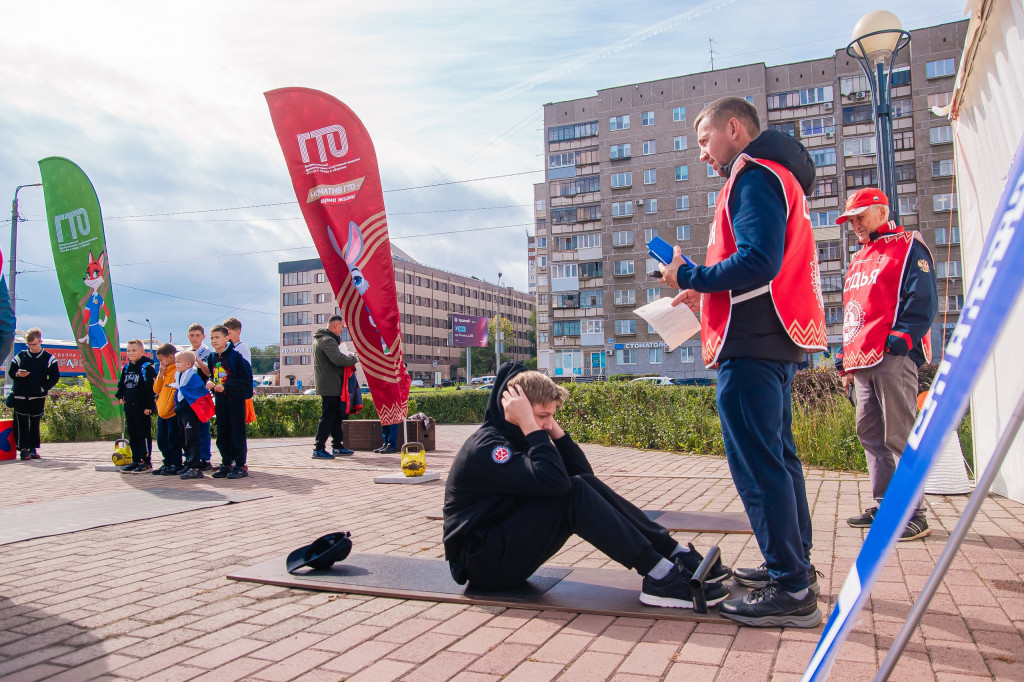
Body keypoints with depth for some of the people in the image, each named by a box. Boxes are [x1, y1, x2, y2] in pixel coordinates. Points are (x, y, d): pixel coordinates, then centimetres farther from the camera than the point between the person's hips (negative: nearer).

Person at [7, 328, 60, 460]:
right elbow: (10, 372, 11)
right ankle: (23, 449, 4)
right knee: (21, 424, -1)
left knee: (35, 423, 7)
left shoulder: (48, 358, 1)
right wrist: (17, 374, -12)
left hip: (38, 397, 0)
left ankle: (33, 448, 15)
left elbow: (55, 377, 2)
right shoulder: (20, 356, 6)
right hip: (20, 396, 1)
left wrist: (43, 388, -10)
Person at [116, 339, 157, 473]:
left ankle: (146, 462, 1)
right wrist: (120, 396, 12)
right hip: (129, 407, 8)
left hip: (142, 408, -8)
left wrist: (149, 406, -17)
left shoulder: (147, 367, -10)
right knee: (132, 435, 12)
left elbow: (152, 387, -14)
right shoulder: (126, 368, 13)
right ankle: (136, 461, 20)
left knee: (144, 434, -3)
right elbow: (121, 384, 28)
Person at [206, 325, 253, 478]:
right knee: (222, 434, 10)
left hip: (236, 399, -7)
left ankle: (240, 465, 2)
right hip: (220, 400, 7)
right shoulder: (212, 357, 10)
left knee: (237, 433, -3)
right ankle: (226, 464, 19)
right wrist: (209, 382, -3)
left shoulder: (235, 356, -11)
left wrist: (226, 386, -20)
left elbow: (245, 378, -14)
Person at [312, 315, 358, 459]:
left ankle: (337, 446, 23)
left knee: (337, 416, 16)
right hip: (330, 386, -11)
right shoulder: (327, 340, -17)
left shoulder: (321, 338, 17)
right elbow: (338, 359, -28)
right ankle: (318, 449, -6)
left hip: (328, 385, 11)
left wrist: (347, 357, 8)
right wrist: (353, 359, -12)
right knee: (328, 416, -8)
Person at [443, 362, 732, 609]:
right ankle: (659, 577, -24)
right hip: (480, 561, -9)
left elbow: (582, 473, 7)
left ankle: (679, 555, -7)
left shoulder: (516, 438, 9)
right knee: (574, 493, -25)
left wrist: (554, 429, -2)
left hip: (508, 548, 9)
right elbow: (554, 481, -34)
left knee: (586, 485, -6)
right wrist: (529, 424, -26)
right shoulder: (485, 447, -20)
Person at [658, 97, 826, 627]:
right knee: (777, 454, 16)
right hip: (774, 343, 11)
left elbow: (758, 262, -22)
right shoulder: (776, 177, 25)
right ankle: (794, 566, 27)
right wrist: (708, 295, 16)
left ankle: (791, 591, -4)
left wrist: (690, 277, -12)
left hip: (751, 345, -11)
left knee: (757, 464, -9)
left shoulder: (754, 177, -8)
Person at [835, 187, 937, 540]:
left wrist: (899, 340, -20)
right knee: (870, 433, 10)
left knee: (898, 436, -8)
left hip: (893, 360, -9)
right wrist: (845, 359, 20)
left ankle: (914, 514, -2)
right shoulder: (858, 260, 25)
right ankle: (884, 505, 19)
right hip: (863, 363, 9)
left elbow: (922, 302, -10)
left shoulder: (908, 248, 0)